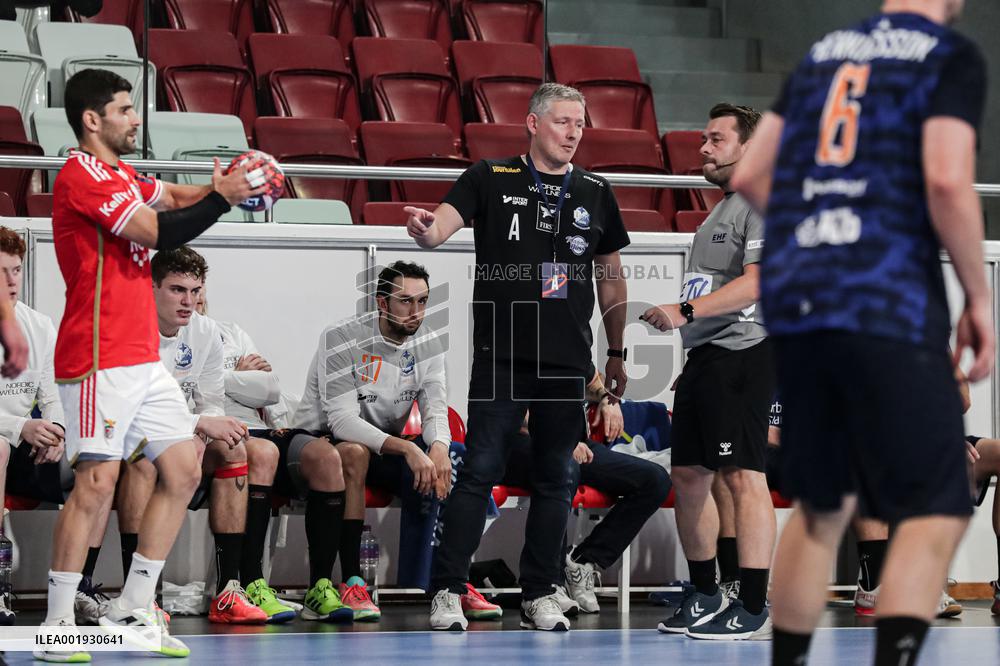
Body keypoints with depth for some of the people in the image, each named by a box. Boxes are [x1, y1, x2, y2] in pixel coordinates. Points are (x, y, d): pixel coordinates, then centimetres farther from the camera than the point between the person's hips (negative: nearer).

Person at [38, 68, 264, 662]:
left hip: (143, 357, 10)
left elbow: (179, 198, 18)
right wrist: (222, 198, -10)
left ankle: (133, 610, 12)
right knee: (97, 483, -12)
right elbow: (157, 232, -17)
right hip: (100, 359, -10)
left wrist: (231, 184, 0)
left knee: (183, 470, 6)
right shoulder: (82, 176, -12)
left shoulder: (121, 175, 19)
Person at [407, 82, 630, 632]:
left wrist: (617, 352, 19)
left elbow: (611, 275, 18)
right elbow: (444, 223, -12)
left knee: (555, 477, 6)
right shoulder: (491, 179, 2)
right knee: (480, 469, -7)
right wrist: (424, 229, -36)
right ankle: (447, 591, -3)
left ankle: (538, 595, 14)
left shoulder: (595, 192, 12)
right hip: (501, 354, -4)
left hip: (568, 360, 4)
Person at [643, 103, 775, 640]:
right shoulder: (720, 212, 24)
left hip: (742, 355, -10)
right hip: (703, 356, 10)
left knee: (743, 476, -13)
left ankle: (754, 609, -14)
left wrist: (686, 310, -25)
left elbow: (756, 282, -19)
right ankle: (705, 596, 21)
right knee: (688, 475, 11)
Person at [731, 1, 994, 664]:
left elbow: (750, 175, 17)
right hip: (890, 305, -7)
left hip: (794, 301, 7)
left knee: (822, 509, 18)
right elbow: (947, 181, -14)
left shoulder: (822, 54, 19)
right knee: (936, 514, -3)